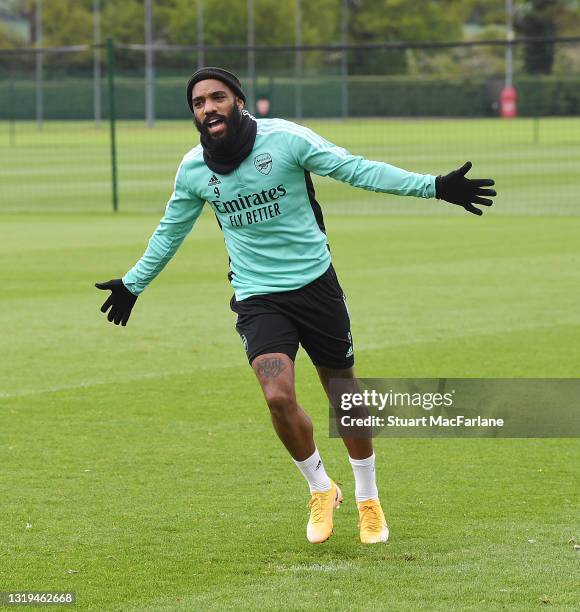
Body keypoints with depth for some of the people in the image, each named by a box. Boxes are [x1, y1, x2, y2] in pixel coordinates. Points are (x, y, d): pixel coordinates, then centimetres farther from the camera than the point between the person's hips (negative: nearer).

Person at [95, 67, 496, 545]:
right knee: (279, 396, -19)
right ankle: (321, 490, 7)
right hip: (257, 298, 1)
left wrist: (432, 186, -17)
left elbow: (356, 169, -11)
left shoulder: (284, 138, -12)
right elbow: (170, 232, 17)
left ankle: (368, 500, 30)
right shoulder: (193, 170, -1)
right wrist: (133, 284, 26)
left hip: (316, 284, -1)